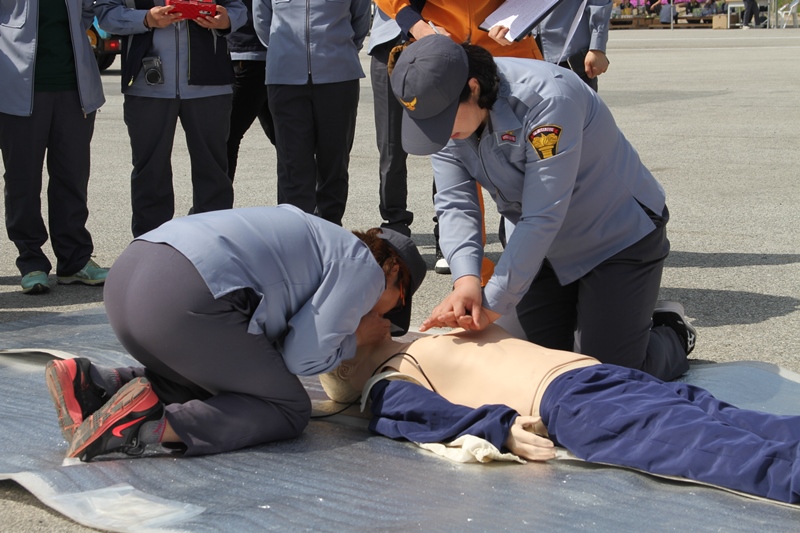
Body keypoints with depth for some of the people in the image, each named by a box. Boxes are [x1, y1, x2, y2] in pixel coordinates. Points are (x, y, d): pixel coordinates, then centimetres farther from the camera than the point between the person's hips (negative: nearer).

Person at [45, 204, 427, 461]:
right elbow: (301, 359, 2)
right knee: (289, 410, 6)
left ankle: (92, 383, 6)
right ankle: (149, 427, -17)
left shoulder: (314, 239, 35)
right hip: (186, 301, -9)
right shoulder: (364, 267, 9)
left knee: (210, 385, 28)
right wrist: (356, 339, 20)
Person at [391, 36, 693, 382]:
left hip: (620, 236, -7)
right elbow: (454, 204, -17)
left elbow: (542, 218, -34)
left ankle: (673, 336, 23)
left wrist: (494, 304, -32)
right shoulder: (442, 110, -13)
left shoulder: (547, 99, -35)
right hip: (546, 249, 7)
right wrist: (466, 281, -35)